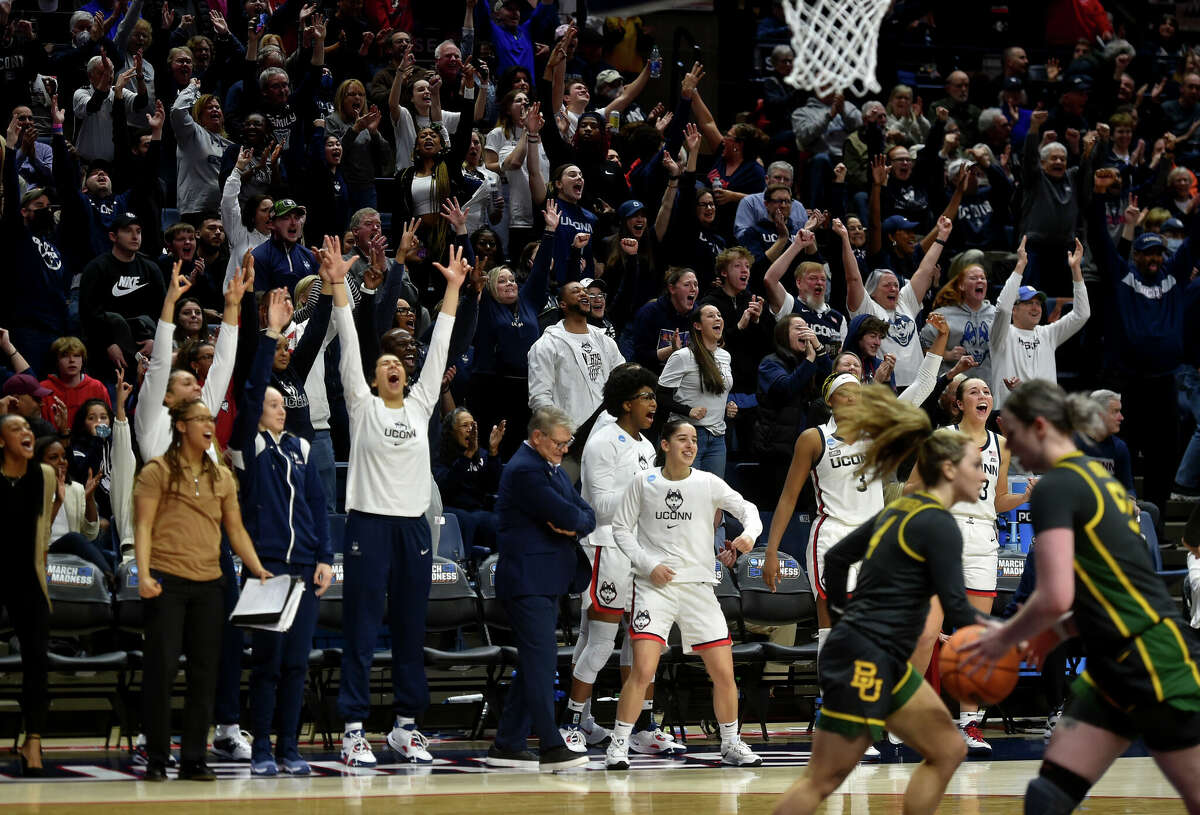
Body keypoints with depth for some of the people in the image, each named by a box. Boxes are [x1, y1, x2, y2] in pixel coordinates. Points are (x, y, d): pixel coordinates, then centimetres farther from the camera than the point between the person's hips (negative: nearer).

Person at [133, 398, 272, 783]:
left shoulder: (221, 476, 15)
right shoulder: (158, 471, 1)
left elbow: (236, 529, 18)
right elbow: (143, 525, -4)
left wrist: (258, 569, 6)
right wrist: (144, 574, -15)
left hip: (208, 583, 5)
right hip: (167, 580, -5)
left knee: (205, 672, 3)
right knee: (161, 667, -5)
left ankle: (194, 759, 9)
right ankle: (157, 759, 2)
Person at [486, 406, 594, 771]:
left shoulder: (552, 468, 18)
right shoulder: (525, 470, -14)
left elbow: (587, 517, 12)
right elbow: (566, 515, -21)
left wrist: (573, 524, -10)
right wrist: (575, 518, 1)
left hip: (549, 581, 10)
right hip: (528, 580, -10)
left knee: (535, 661, 10)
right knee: (541, 657, -13)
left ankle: (507, 745, 14)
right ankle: (551, 746, -16)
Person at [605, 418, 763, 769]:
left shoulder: (708, 483, 3)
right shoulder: (644, 483, 0)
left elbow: (745, 507, 8)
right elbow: (621, 528, 5)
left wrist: (749, 533, -14)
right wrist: (649, 565, -7)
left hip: (699, 586, 2)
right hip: (654, 585, -2)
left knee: (723, 672, 1)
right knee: (643, 670, -16)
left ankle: (731, 744, 20)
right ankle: (619, 745, -3)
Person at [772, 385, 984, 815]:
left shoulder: (901, 511, 15)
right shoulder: (939, 524, -12)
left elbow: (837, 556, 23)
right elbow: (956, 607, -17)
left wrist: (843, 608, 35)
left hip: (884, 664, 10)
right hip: (864, 662, -10)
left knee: (947, 750, 9)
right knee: (823, 780, -7)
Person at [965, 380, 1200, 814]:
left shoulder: (1056, 488, -13)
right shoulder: (1097, 477, 15)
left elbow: (1055, 597, -22)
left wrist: (1004, 638, -5)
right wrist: (1060, 631, 19)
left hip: (1156, 667, -10)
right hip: (1116, 668, 10)